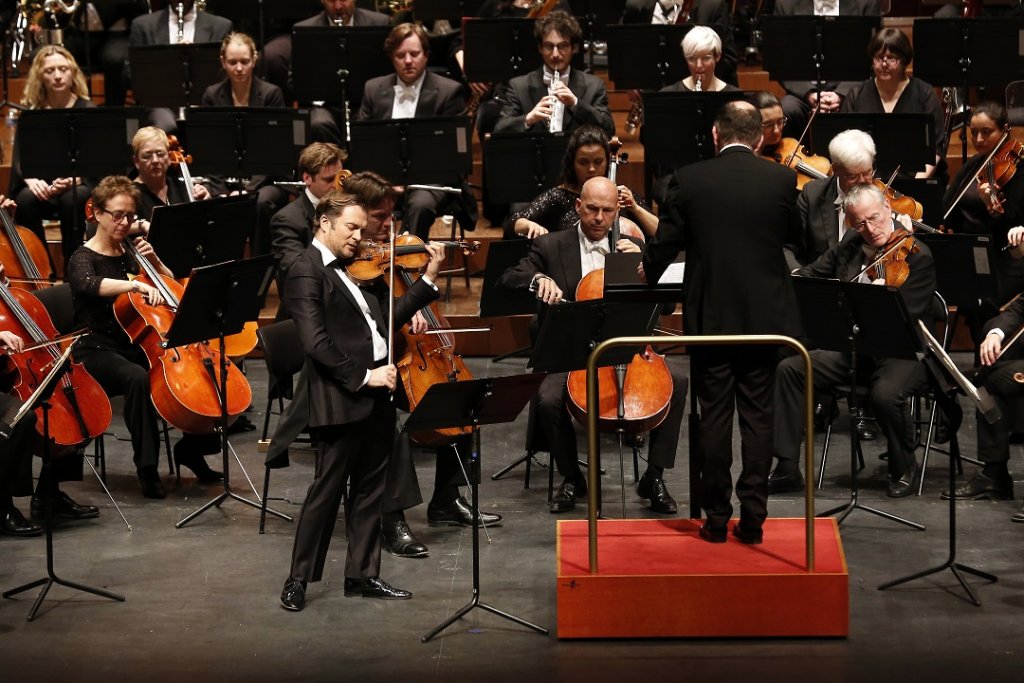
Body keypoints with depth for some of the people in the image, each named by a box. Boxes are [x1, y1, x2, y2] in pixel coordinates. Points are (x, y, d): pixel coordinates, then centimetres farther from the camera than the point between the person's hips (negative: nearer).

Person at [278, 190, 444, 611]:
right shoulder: (306, 273, -10)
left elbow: (388, 318, 15)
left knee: (370, 489, 12)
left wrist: (428, 279, 10)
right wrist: (363, 376, -19)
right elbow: (317, 344, -18)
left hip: (377, 392, 8)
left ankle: (362, 575, 21)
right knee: (327, 490, -1)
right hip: (340, 398, -8)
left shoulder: (355, 268, 14)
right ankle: (299, 579, 9)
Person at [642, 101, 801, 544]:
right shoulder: (781, 179, -5)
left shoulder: (689, 180, -7)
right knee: (758, 418, 7)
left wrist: (650, 272, 20)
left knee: (714, 419, 6)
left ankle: (717, 519, 9)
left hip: (709, 317, -1)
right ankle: (753, 518, 7)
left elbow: (665, 243, -2)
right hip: (764, 317, 1)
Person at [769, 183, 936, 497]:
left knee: (886, 394, -36)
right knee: (790, 369, -11)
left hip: (904, 352, -6)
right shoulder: (849, 246, 7)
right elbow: (811, 273, 18)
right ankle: (787, 468, -7)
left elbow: (907, 318, -18)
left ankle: (904, 469, -5)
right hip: (852, 345, 6)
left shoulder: (918, 256, -11)